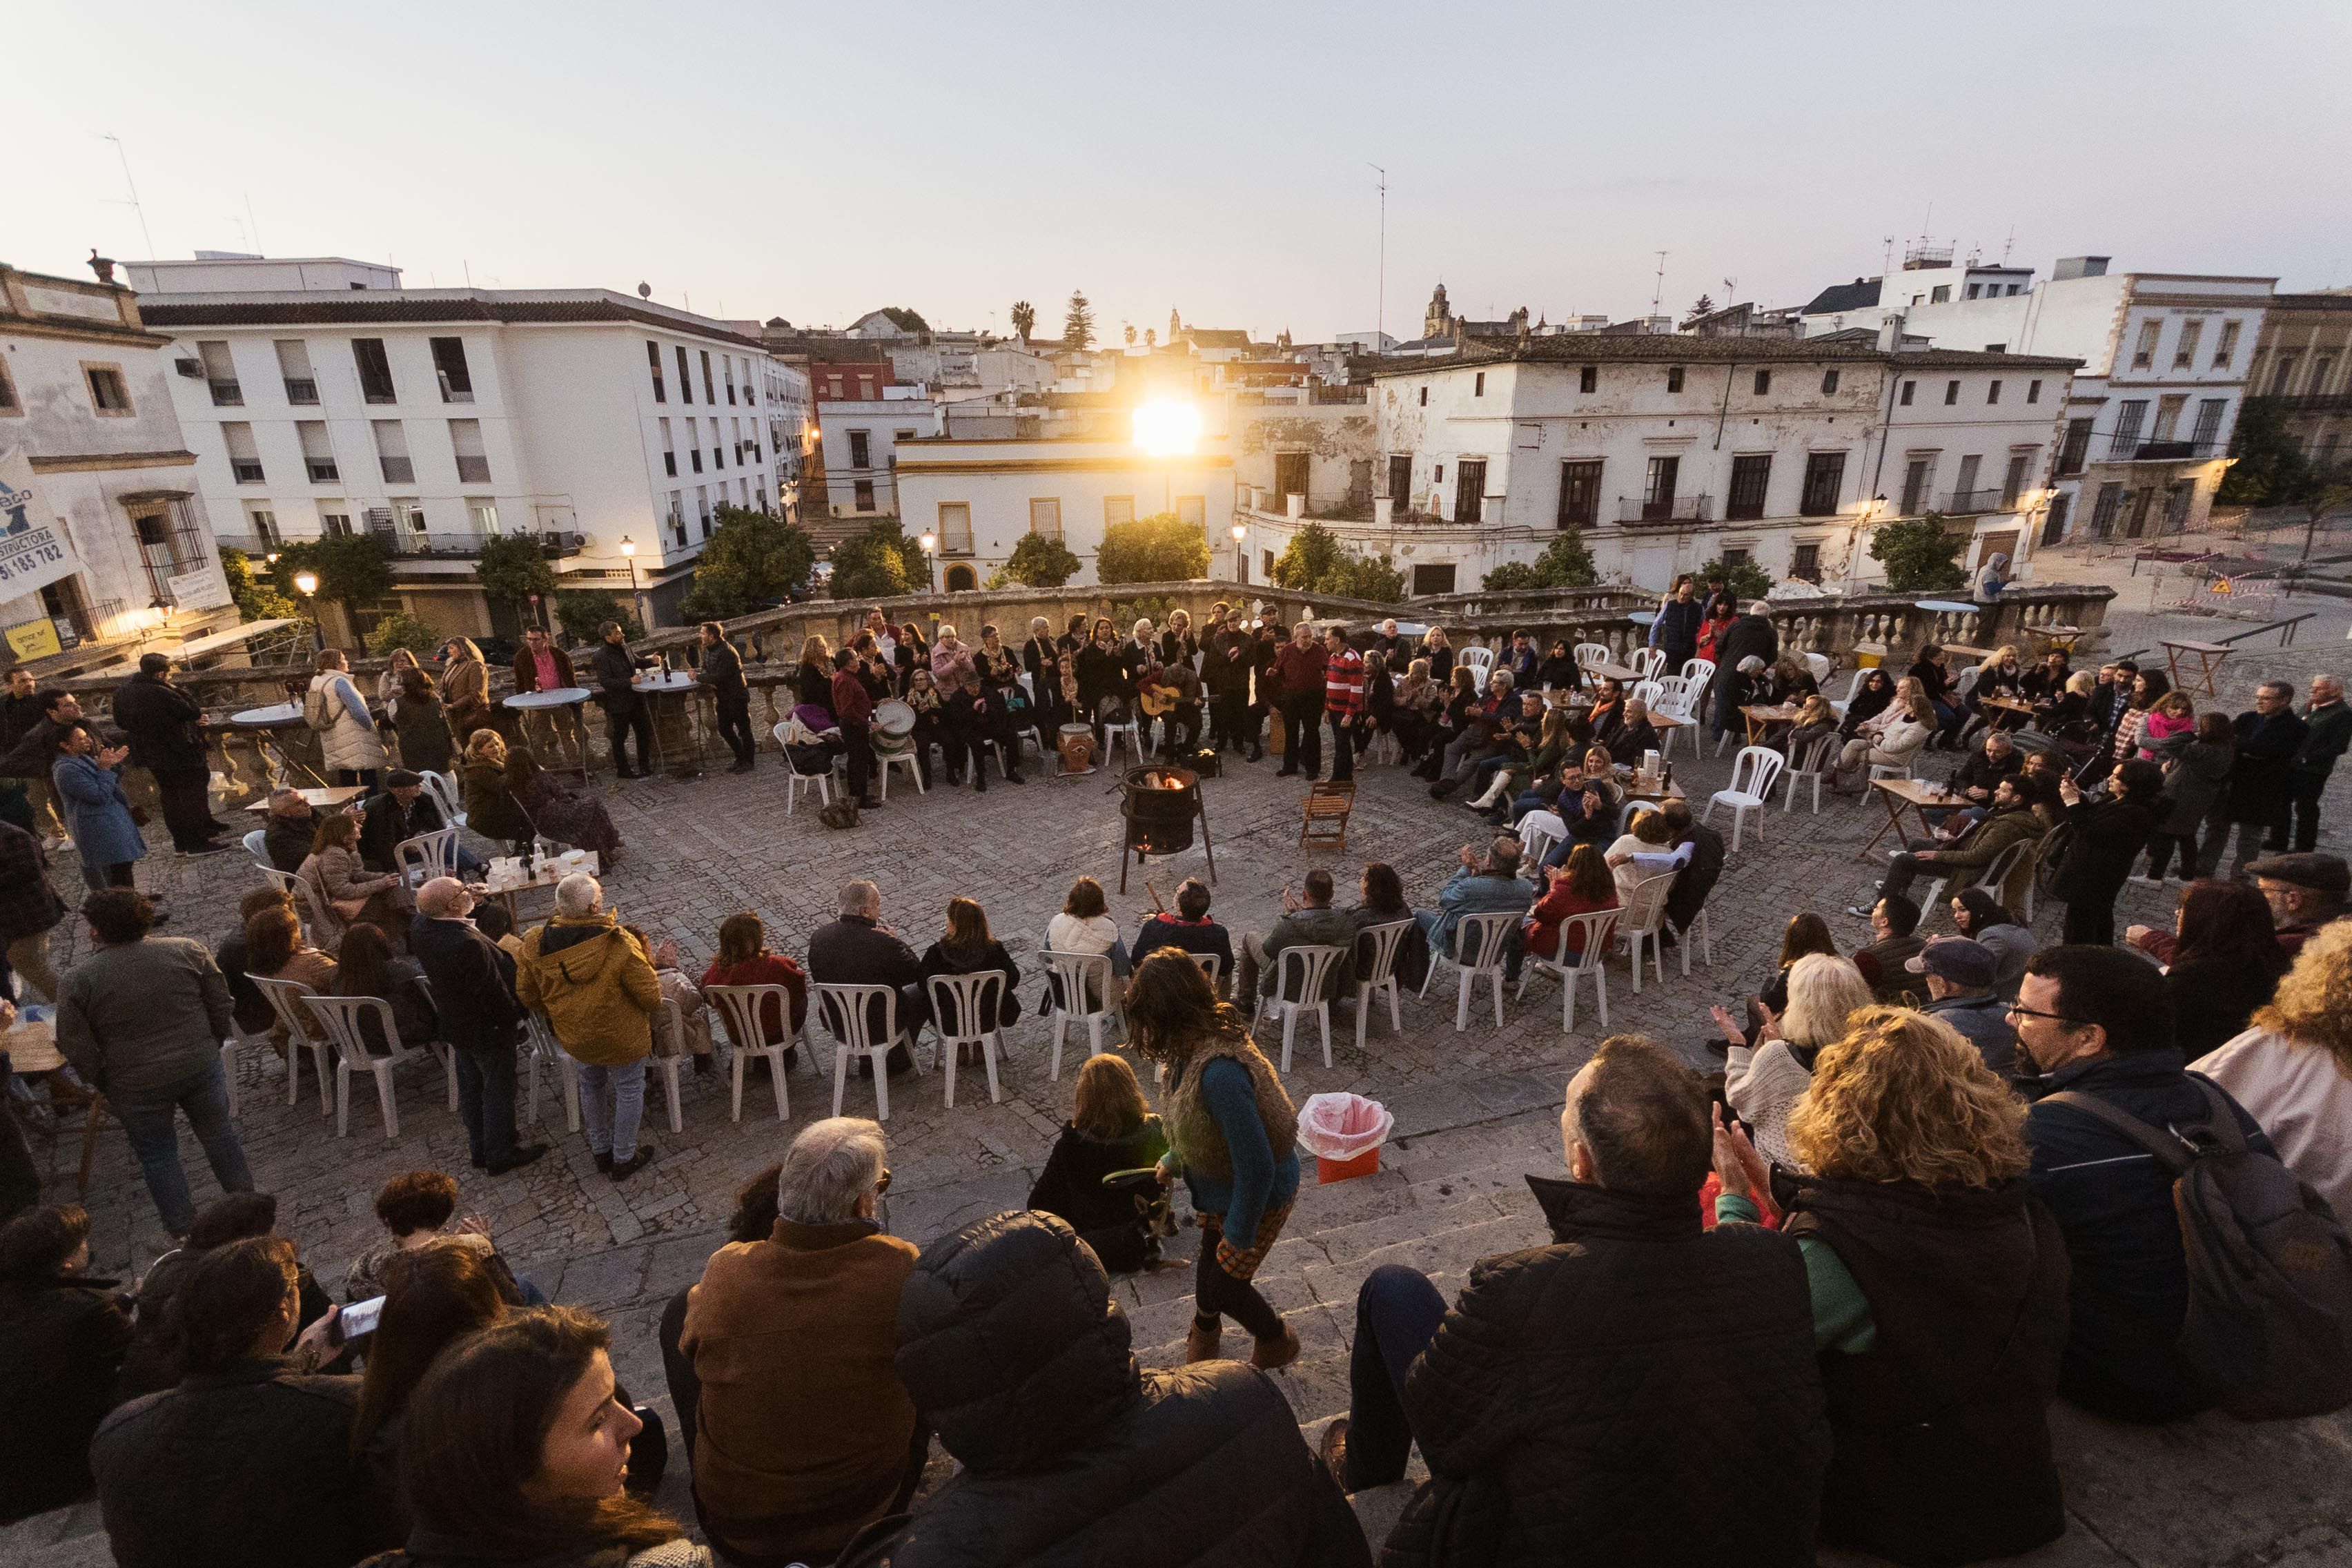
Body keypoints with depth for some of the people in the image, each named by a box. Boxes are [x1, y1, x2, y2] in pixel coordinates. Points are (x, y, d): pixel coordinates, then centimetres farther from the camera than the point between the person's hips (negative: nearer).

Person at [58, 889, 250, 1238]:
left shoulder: (80, 979, -10)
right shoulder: (188, 951, -6)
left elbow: (75, 1045, -6)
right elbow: (221, 1006, -1)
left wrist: (101, 1082, 8)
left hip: (137, 1086, -1)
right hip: (200, 1066, 2)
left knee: (158, 1156, 14)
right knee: (219, 1133, 19)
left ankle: (184, 1232, 22)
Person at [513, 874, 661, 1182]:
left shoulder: (536, 945, -17)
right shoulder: (620, 945, -31)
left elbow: (526, 995, -1)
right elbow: (651, 997, -22)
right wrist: (648, 963, 0)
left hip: (573, 1037, 5)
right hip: (621, 1037, -5)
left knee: (591, 1085, 29)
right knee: (629, 1090, 19)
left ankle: (600, 1150, 47)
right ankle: (623, 1159, 34)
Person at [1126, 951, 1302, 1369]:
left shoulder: (1219, 1073, -42)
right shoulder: (1197, 1045, -13)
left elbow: (1256, 1167, -35)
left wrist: (1240, 1233, -21)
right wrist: (1173, 1162, 21)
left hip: (1259, 1194, -7)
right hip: (1218, 1183, 7)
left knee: (1225, 1286, 13)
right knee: (1211, 1258, 26)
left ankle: (1277, 1342, 43)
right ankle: (1205, 1329, 58)